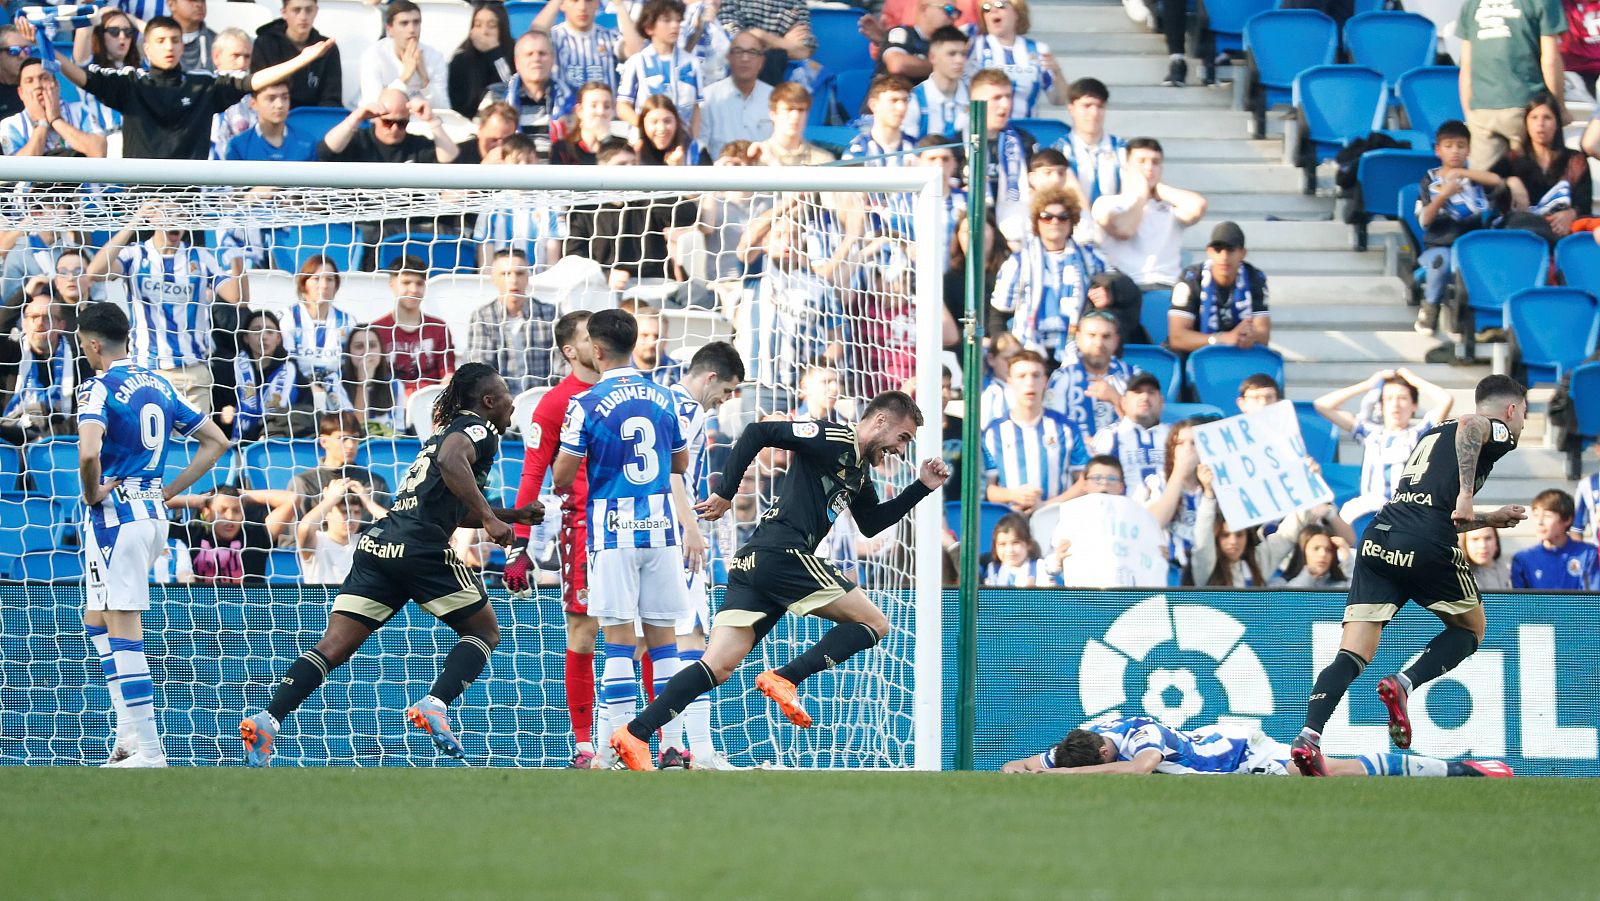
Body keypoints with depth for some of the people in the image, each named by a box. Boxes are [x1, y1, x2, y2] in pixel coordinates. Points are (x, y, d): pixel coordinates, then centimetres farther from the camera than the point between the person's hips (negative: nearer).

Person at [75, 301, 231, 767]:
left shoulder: (98, 388, -11)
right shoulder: (158, 385, 12)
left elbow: (88, 453, -29)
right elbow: (216, 441, 17)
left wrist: (93, 494, -11)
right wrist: (168, 491, 15)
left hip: (116, 515, -8)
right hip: (153, 515, 8)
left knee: (123, 629, -7)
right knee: (97, 622, 19)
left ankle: (148, 750, -11)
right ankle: (130, 733, 13)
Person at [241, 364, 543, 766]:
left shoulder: (451, 429, 30)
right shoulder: (478, 430, 3)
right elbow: (450, 462, -21)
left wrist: (511, 515, 40)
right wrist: (489, 517, -20)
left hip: (377, 545, 8)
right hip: (421, 548, -8)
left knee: (333, 647, -2)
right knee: (484, 630, 11)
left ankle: (267, 721, -18)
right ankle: (435, 705, -9)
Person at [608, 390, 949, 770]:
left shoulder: (859, 470, 24)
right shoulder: (833, 440, -5)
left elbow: (871, 524, 35)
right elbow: (759, 432, -11)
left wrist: (921, 488, 26)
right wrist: (726, 493, -11)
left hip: (753, 564, 9)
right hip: (782, 554, -9)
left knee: (718, 667, -1)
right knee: (874, 624, -3)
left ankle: (634, 735, -12)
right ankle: (783, 679, -12)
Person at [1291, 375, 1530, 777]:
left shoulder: (1435, 433, 33)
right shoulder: (1499, 431, 10)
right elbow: (1472, 425, -17)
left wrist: (1488, 520, 47)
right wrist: (1466, 493, -18)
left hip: (1377, 540, 6)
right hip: (1428, 545, -6)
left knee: (1352, 656, 0)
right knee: (1470, 628, 19)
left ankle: (1309, 736, -22)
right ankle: (1403, 684, -6)